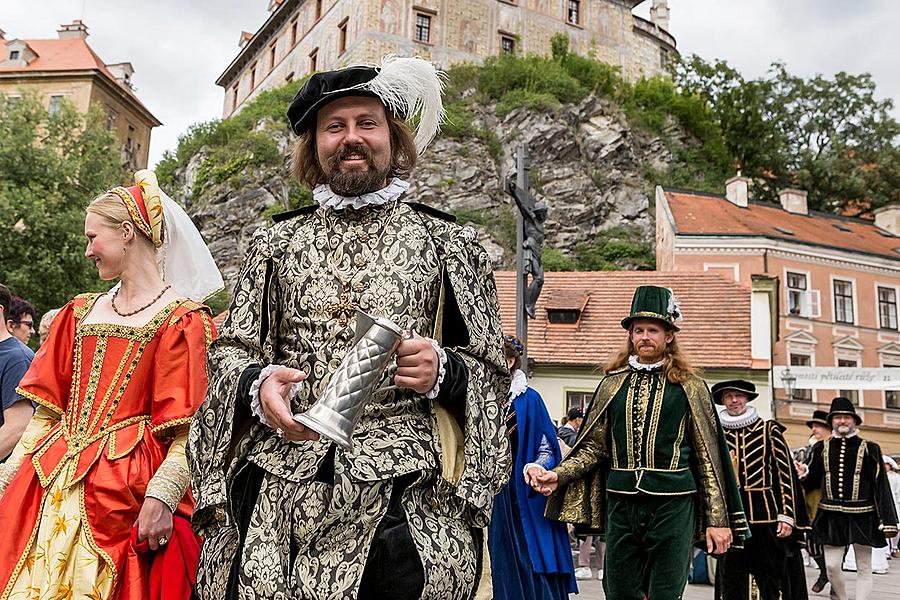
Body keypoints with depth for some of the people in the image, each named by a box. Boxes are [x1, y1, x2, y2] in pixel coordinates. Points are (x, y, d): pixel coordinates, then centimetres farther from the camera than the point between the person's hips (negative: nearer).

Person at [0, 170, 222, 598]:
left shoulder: (181, 318, -5)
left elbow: (187, 431, -12)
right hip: (49, 485, 6)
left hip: (126, 485, -6)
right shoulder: (80, 312, 15)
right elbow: (48, 411, 15)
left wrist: (160, 497, -22)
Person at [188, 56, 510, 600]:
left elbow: (491, 371, 8)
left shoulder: (448, 243, 7)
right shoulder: (277, 242, 13)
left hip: (402, 494, -1)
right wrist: (259, 385, -9)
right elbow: (230, 350, 13)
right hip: (276, 486, 2)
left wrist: (441, 370, -14)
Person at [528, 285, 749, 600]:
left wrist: (717, 520, 0)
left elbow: (709, 456, 2)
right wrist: (558, 475, -5)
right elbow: (593, 446, 10)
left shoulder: (689, 387, 3)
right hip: (620, 503, 3)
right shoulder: (613, 384, 9)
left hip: (672, 505, -2)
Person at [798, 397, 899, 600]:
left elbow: (881, 486, -4)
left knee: (864, 568, 7)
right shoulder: (821, 448, 5)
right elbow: (812, 481, 12)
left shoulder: (869, 449, -1)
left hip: (862, 516, -1)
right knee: (831, 565, 2)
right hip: (832, 515, 2)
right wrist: (802, 473, -11)